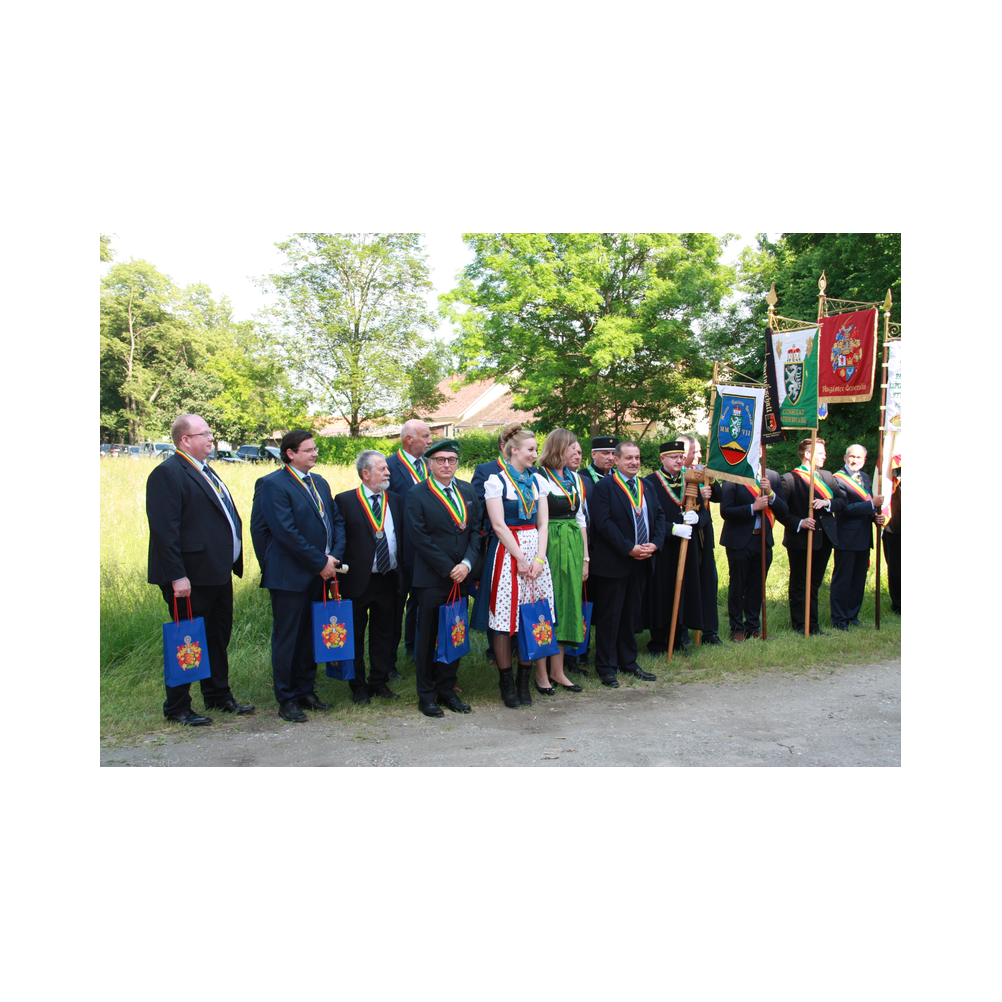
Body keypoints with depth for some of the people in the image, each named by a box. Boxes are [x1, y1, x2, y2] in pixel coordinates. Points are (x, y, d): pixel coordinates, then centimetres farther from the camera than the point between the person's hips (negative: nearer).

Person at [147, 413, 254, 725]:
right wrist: (176, 576, -24)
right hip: (192, 577, -9)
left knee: (219, 637, 18)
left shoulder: (206, 472, 17)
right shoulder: (167, 473, -13)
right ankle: (177, 708, 17)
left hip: (218, 573, 9)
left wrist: (232, 562, 15)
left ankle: (218, 696, 32)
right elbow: (164, 529, -20)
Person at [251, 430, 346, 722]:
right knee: (287, 638, 4)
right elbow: (286, 532, -18)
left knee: (311, 635, 14)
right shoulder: (273, 484, -11)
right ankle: (286, 700, 15)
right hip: (290, 575, -7)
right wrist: (320, 562, -15)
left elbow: (336, 520, 12)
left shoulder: (319, 482, 14)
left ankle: (306, 691, 27)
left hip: (320, 574, 7)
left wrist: (335, 556, -4)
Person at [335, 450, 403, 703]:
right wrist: (339, 572, -11)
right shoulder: (345, 501, -5)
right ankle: (358, 685, 21)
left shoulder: (395, 500, 9)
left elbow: (403, 537, 9)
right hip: (358, 580, -4)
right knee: (355, 635, 8)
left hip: (388, 579, 4)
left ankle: (379, 682, 26)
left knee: (384, 633, 13)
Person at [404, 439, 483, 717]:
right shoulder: (416, 495, -5)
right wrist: (448, 569, -13)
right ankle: (426, 695, 16)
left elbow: (476, 529, 8)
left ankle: (447, 689, 23)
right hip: (431, 579, -5)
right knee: (428, 638, 4)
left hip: (461, 578, 5)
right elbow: (419, 538, -11)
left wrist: (467, 563, -7)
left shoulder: (467, 491, 12)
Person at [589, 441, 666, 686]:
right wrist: (629, 548, -18)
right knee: (609, 617, 1)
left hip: (641, 562, 7)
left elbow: (659, 515, 14)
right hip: (613, 562, -6)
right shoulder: (604, 486, -8)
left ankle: (628, 662, 26)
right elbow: (603, 523, -16)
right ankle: (606, 667, 11)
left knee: (632, 614, 15)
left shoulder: (646, 487, 15)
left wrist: (654, 544, -3)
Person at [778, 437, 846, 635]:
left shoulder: (828, 477, 12)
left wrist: (827, 502, -11)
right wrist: (799, 523, -22)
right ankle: (799, 625, 14)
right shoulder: (789, 479, -9)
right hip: (800, 541, -6)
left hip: (824, 539, 6)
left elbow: (842, 500, 8)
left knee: (814, 584, 14)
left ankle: (812, 624, 21)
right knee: (799, 585, 5)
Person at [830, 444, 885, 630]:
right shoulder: (838, 478, -11)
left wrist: (876, 516, 0)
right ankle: (839, 619, 8)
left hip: (864, 536, 8)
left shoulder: (865, 478, 15)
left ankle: (852, 615, 25)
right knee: (842, 579, 0)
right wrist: (872, 504, -20)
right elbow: (845, 508, -20)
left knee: (859, 579, 14)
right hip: (846, 536, -8)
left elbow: (868, 506, 20)